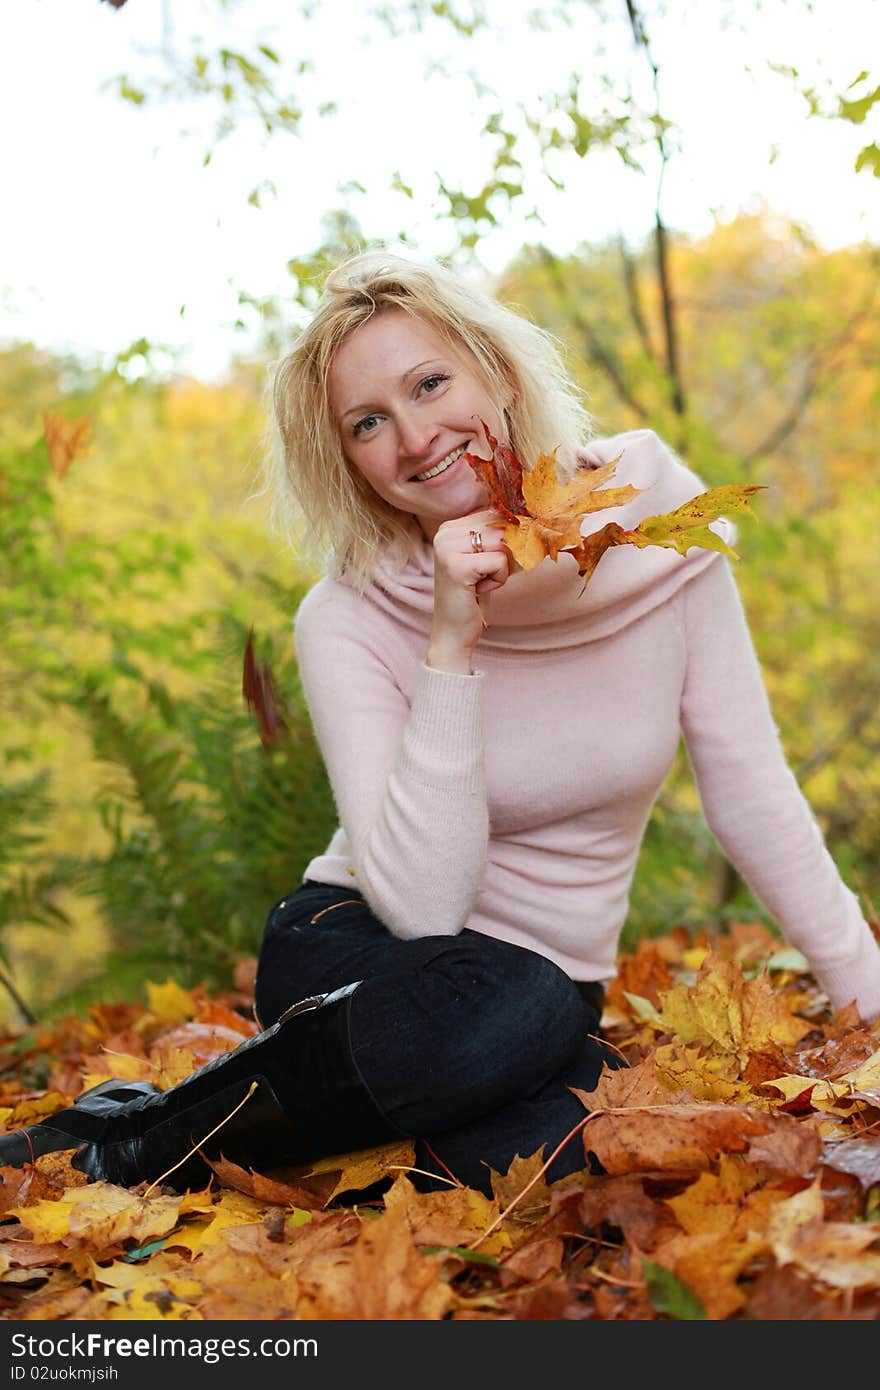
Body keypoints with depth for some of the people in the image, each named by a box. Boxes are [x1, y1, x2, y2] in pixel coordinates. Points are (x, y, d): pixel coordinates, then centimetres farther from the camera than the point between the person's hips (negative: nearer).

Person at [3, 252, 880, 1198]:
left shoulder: (659, 532, -8)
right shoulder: (349, 620, -15)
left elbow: (753, 797, -2)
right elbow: (420, 904, -24)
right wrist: (450, 647, -29)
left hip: (556, 974, 3)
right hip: (361, 953, -2)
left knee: (525, 1163, -33)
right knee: (508, 1016, -39)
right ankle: (139, 1137, -13)